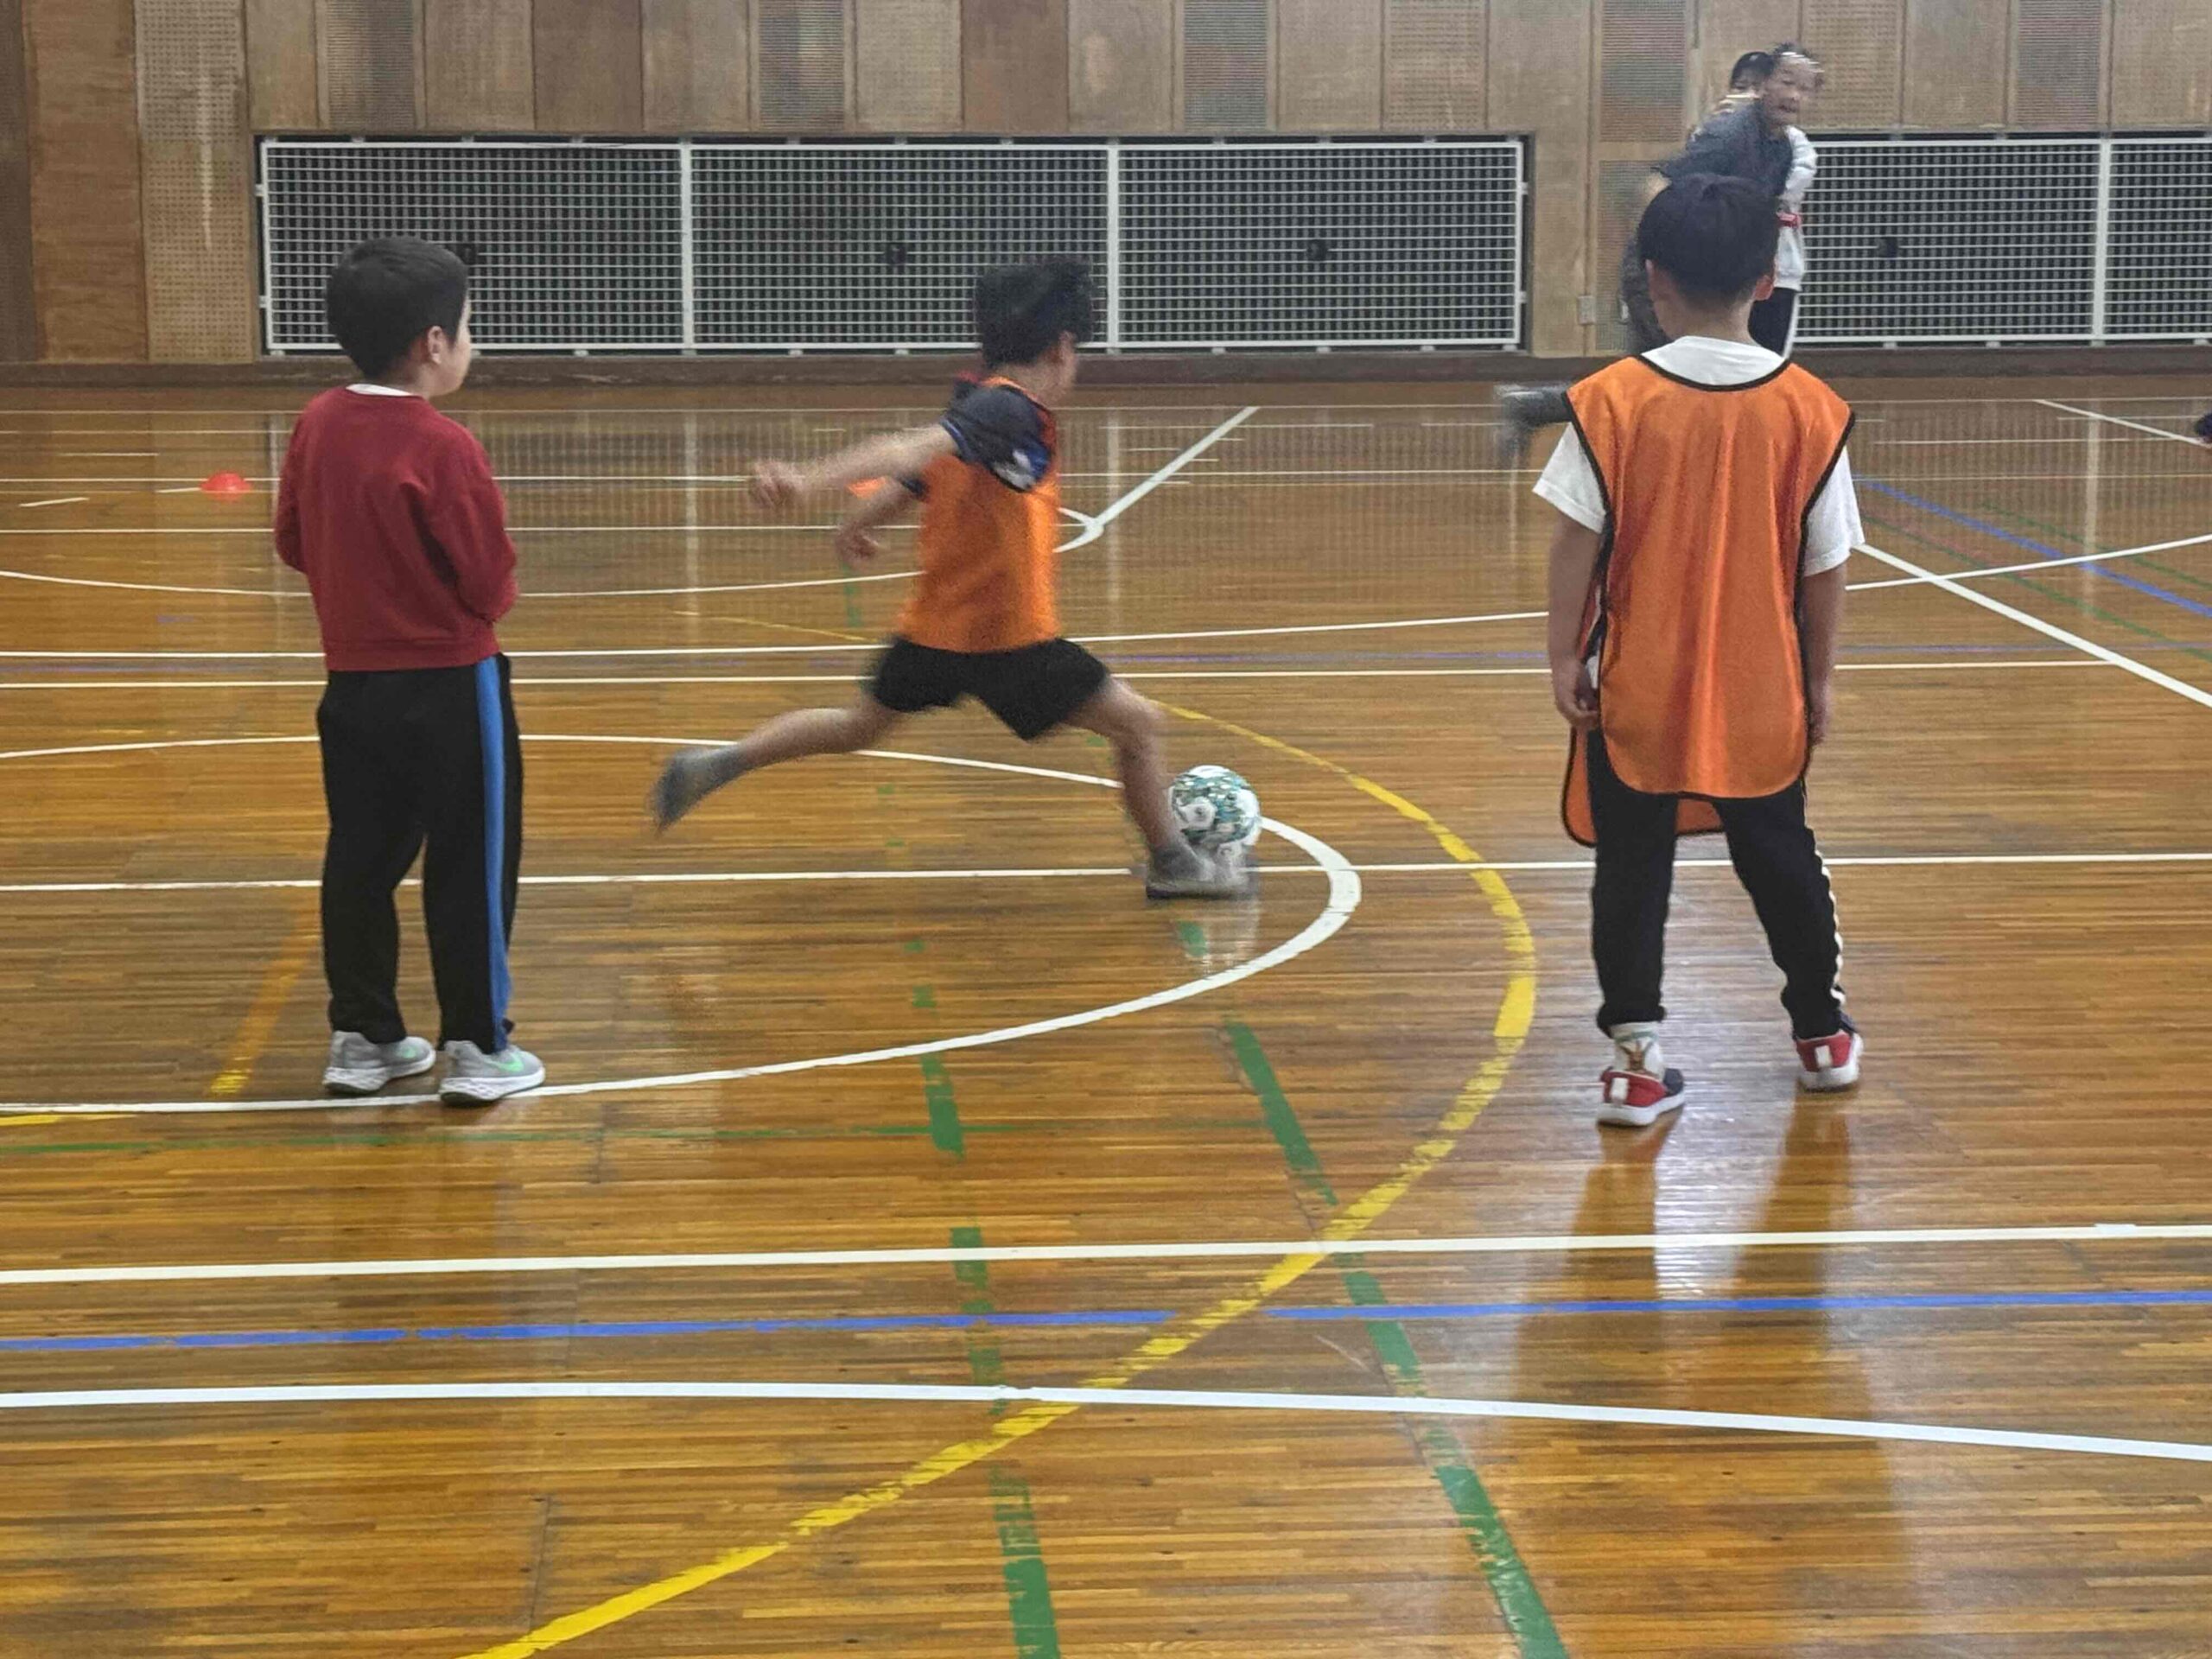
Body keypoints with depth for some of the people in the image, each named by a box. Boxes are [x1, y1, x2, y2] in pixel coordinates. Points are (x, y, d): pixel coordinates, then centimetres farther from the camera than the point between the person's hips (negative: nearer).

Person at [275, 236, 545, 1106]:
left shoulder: (318, 423, 0)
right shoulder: (443, 446, -19)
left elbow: (293, 542, 9)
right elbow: (490, 584, -15)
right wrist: (492, 594, 6)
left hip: (352, 682, 6)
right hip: (449, 688, -6)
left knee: (361, 861, 14)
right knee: (470, 865, 3)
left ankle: (362, 1036, 21)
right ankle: (476, 1046, 8)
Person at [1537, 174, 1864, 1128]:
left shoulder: (1613, 399, -12)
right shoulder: (1809, 408, -6)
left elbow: (1578, 541, -12)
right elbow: (1825, 564, -1)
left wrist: (1564, 659, -3)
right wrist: (1819, 678, 9)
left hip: (1636, 692, -2)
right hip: (1761, 694, 2)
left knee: (1632, 868, 8)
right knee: (1780, 857, 20)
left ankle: (1635, 1058, 3)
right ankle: (1823, 1032, 34)